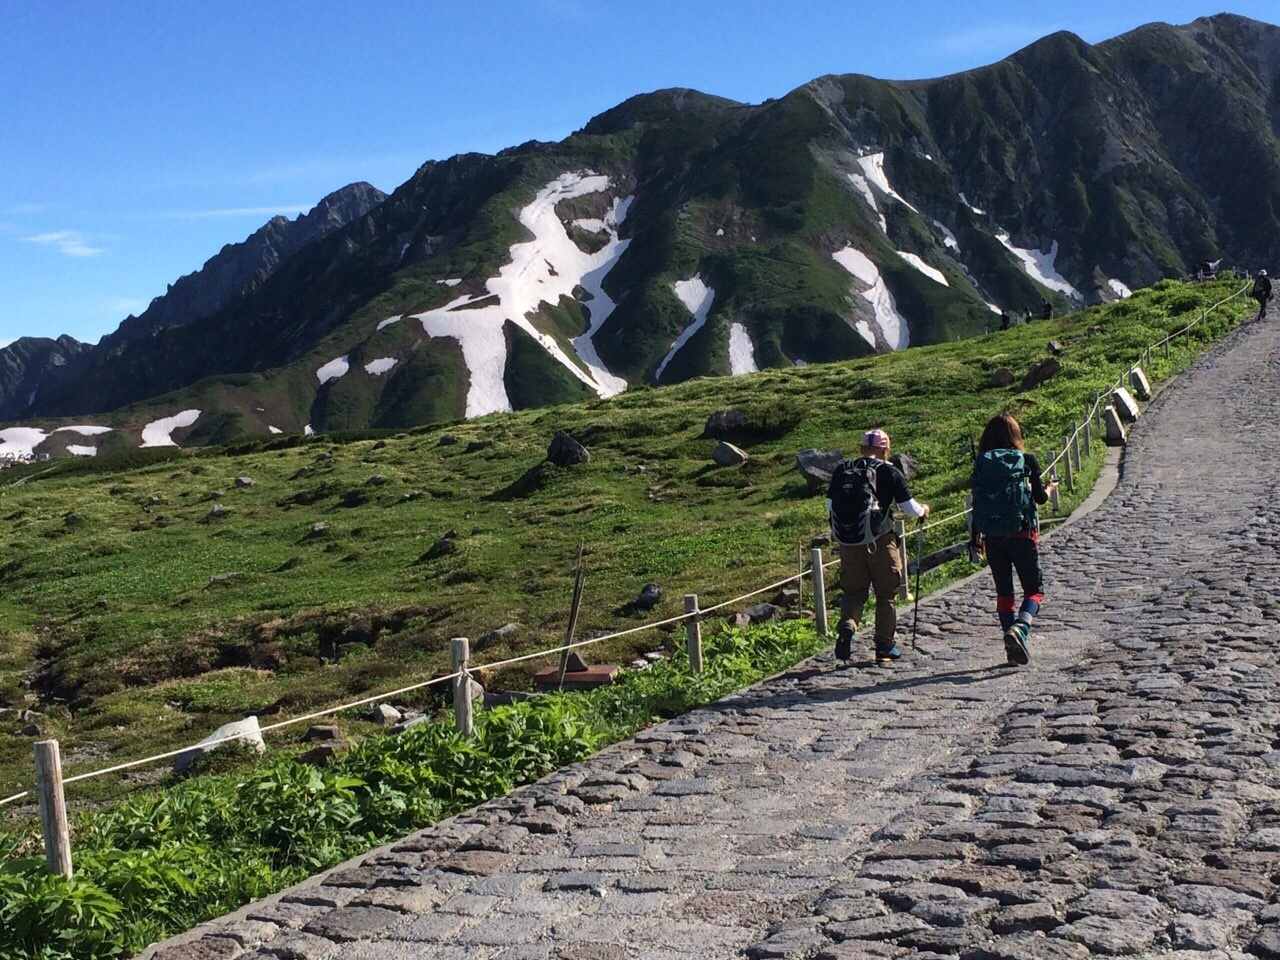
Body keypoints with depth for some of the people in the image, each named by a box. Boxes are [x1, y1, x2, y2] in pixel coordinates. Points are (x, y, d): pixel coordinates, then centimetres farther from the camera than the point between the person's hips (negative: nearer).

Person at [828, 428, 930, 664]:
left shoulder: (842, 470, 8)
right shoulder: (890, 472, -2)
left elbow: (830, 505, 13)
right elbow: (908, 507, 1)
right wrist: (923, 511, 22)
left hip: (847, 541, 3)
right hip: (879, 540, -3)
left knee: (853, 590, 14)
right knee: (886, 594, 12)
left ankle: (847, 626, -13)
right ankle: (885, 646, 16)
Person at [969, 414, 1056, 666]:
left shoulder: (981, 463, 2)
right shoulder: (1026, 460, -3)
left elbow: (977, 502, 3)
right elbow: (1040, 497, -3)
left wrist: (976, 536, 12)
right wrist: (1049, 488, 21)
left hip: (992, 536, 3)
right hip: (1022, 532, -2)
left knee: (1003, 591, 12)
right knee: (1034, 589, 6)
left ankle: (1014, 648, 11)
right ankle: (1020, 627, -22)